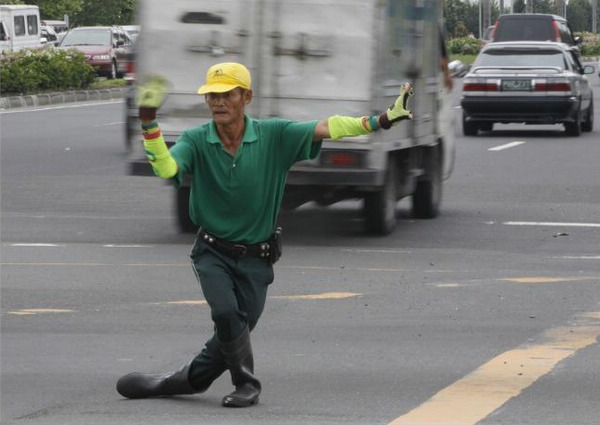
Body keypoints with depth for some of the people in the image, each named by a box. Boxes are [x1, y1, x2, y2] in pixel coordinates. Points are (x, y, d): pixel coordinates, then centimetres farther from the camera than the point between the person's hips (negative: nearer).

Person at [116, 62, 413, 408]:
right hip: (212, 252, -1)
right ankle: (247, 384, 2)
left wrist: (383, 120, -26)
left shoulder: (274, 136, -9)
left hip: (256, 258, 1)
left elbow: (326, 129, -17)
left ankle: (185, 381, 23)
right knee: (226, 313, -21)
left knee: (239, 326, 2)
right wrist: (149, 124, -41)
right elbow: (166, 169, -28)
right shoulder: (196, 140, -10)